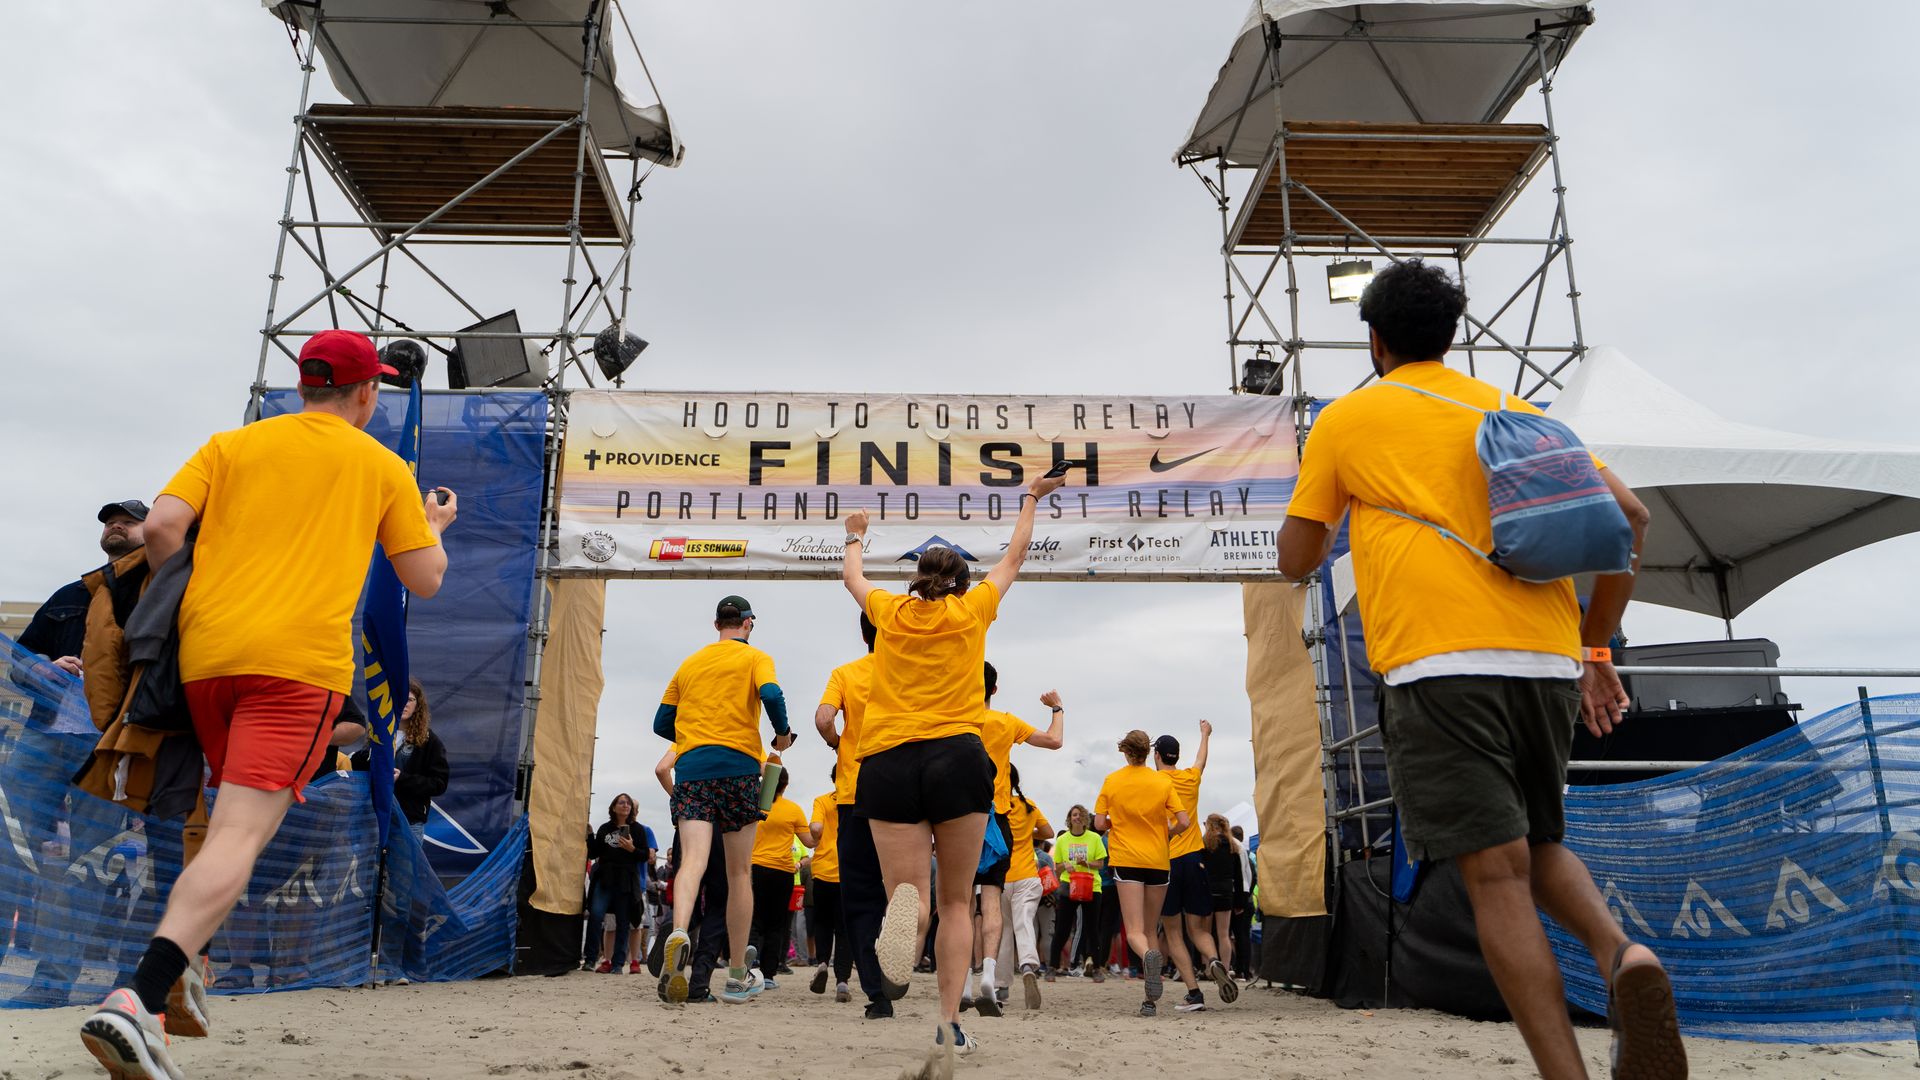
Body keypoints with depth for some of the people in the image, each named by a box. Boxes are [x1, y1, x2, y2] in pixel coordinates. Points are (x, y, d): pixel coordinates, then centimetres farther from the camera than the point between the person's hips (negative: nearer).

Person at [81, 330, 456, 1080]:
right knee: (241, 834, -12)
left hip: (205, 653, 5)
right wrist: (434, 527, 31)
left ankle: (178, 969, 23)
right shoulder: (382, 466, 11)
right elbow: (425, 580, 11)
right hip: (298, 660, -5)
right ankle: (139, 1001, -26)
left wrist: (180, 594, 18)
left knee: (243, 819, 23)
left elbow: (162, 525, 1)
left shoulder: (231, 445, 17)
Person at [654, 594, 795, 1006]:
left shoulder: (689, 663, 20)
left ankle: (679, 934, -43)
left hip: (690, 767, 2)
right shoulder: (755, 658, 8)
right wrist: (782, 736, 4)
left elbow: (662, 723, 20)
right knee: (739, 874, 6)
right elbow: (771, 694, -13)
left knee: (693, 861, -12)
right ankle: (737, 978, 12)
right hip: (738, 765, -2)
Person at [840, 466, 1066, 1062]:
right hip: (957, 756, -1)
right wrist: (1030, 500, 40)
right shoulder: (972, 608, 11)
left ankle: (905, 908, -38)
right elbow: (1014, 557, 26)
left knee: (910, 895, -2)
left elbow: (851, 576, 34)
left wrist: (855, 536, 53)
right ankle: (950, 1023, 0)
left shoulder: (889, 611, 13)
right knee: (957, 902, 10)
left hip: (888, 762, 1)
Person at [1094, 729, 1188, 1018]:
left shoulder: (1111, 780, 1)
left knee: (1135, 930, -4)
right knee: (1151, 930, 13)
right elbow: (1183, 822, -4)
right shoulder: (1163, 782, 2)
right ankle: (1151, 1000, 7)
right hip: (1158, 861, 2)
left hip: (1126, 860, -2)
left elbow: (1099, 823, -1)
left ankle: (1148, 955, -39)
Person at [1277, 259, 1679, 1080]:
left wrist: (1327, 500, 36)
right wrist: (1596, 646, 18)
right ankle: (1619, 951, -8)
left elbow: (1296, 560, 15)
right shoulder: (1513, 410, 20)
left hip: (1438, 665, -4)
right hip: (1547, 659, 5)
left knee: (1497, 874, -5)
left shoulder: (1346, 420, 11)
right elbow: (1627, 515, 12)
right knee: (1540, 846, 21)